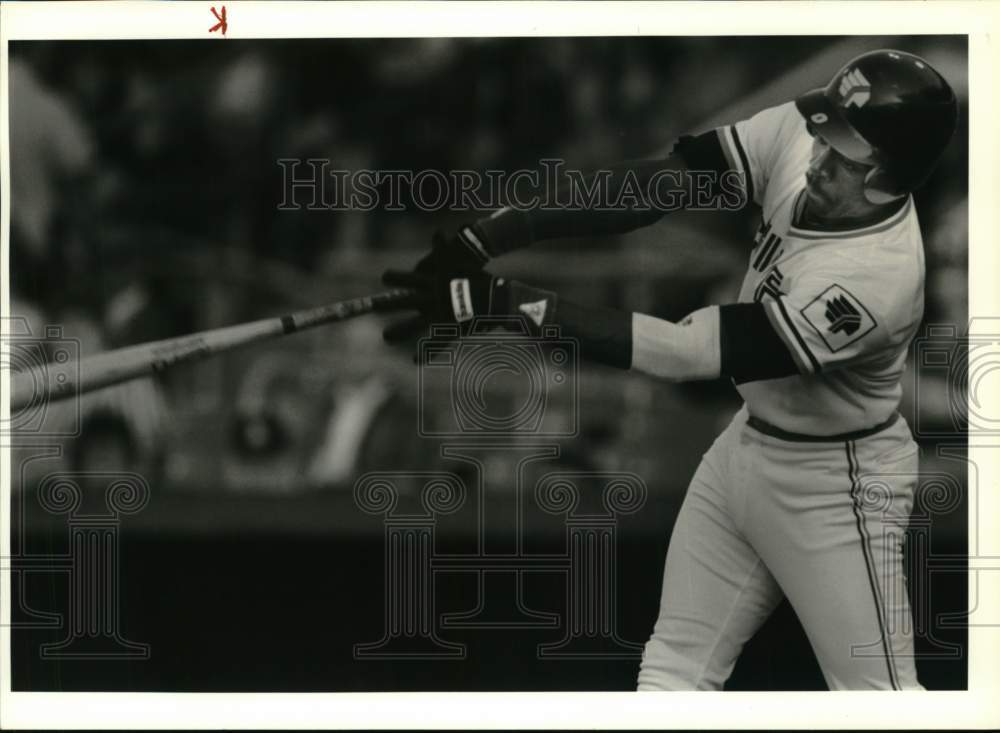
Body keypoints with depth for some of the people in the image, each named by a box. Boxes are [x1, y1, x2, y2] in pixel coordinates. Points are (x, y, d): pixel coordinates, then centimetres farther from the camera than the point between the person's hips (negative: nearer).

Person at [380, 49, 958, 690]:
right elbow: (655, 186, -15)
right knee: (672, 670, 12)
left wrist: (504, 301, -35)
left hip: (832, 485, -7)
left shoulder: (873, 277, -35)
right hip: (749, 441, 8)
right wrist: (491, 235, -27)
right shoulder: (798, 134, -17)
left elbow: (683, 353, -34)